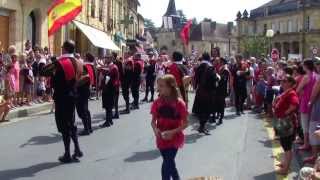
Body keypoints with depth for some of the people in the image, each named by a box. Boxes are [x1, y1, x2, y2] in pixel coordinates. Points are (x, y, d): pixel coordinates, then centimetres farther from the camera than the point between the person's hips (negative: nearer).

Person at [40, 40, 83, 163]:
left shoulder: (59, 63, -16)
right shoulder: (77, 63, 4)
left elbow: (43, 72, -13)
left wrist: (51, 65, 3)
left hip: (61, 97, -6)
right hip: (72, 96, 6)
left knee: (64, 125, 0)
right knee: (71, 123, 19)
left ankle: (67, 155, 5)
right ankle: (77, 149, 18)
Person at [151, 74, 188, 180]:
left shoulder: (179, 103, -16)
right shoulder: (157, 103, -4)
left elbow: (185, 123, -11)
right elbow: (153, 120, 4)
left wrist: (173, 132, -24)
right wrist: (155, 129, -16)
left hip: (174, 138, -4)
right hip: (161, 138, 4)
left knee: (166, 166, -8)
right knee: (170, 163, 19)